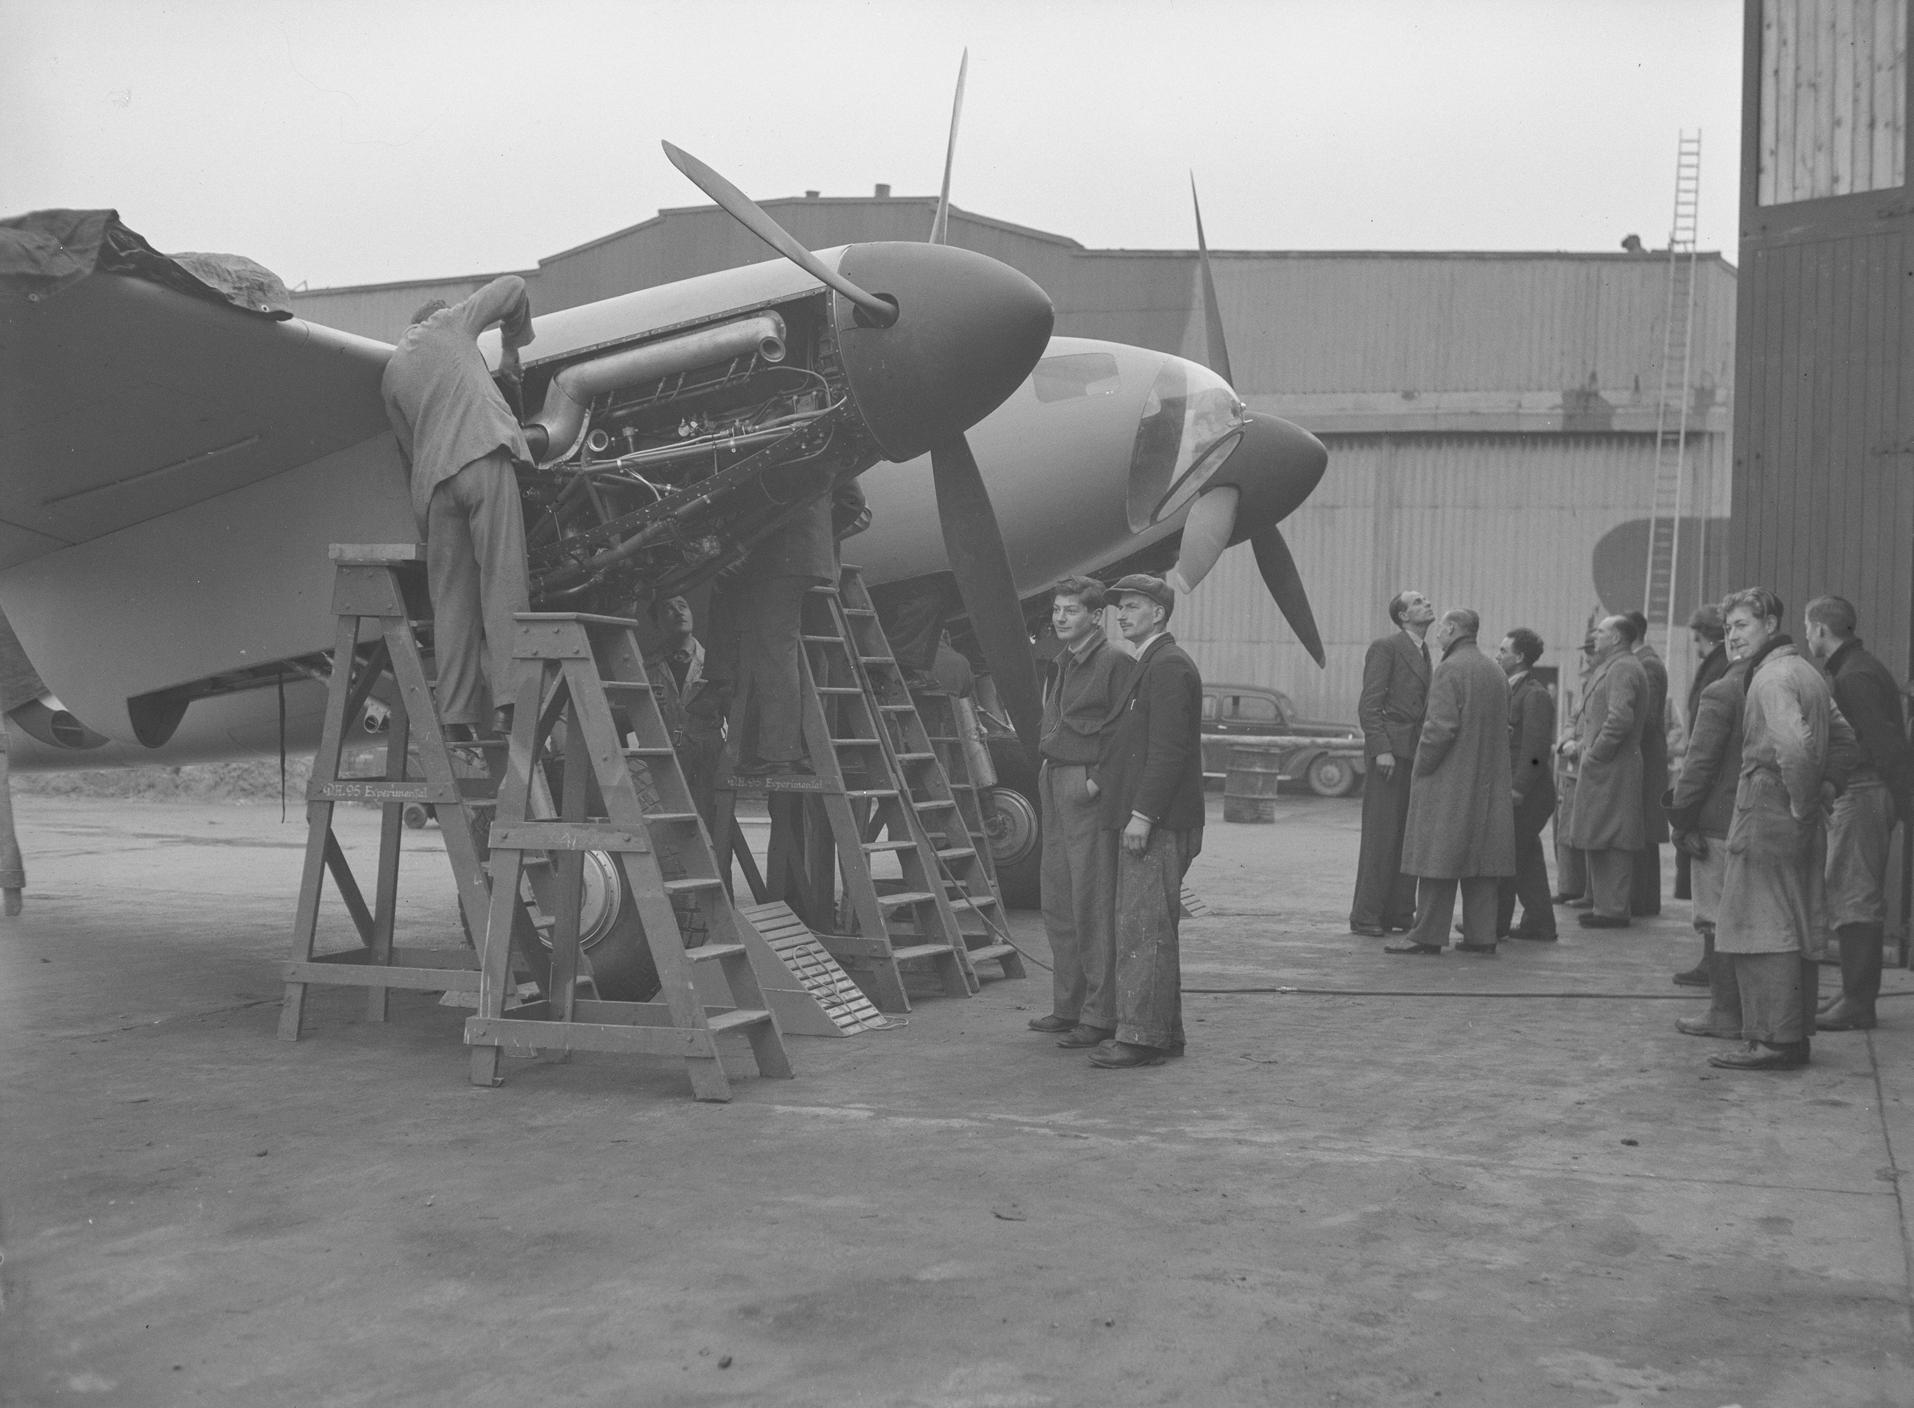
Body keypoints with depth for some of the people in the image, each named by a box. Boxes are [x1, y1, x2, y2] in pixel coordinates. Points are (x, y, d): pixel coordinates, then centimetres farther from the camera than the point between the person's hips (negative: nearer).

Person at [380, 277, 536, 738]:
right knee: (502, 580, -9)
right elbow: (512, 286, 26)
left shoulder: (390, 375, 28)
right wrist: (511, 345, 37)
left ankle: (456, 719, -3)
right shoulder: (451, 322, 20)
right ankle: (508, 705, -19)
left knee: (451, 598, 3)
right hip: (484, 456, -4)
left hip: (433, 481, 4)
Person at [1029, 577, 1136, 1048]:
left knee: (1093, 906, -6)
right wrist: (1049, 770, 14)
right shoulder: (1060, 665, 17)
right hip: (1054, 787, 9)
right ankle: (1067, 1006, 23)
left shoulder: (1115, 664, -10)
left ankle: (1100, 1015, 0)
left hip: (1090, 790, -9)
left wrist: (1101, 779, -18)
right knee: (1057, 904, 13)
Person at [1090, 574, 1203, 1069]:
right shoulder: (1150, 665, 20)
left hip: (1158, 823, -11)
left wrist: (1143, 814, -22)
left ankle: (1140, 1036, -8)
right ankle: (1163, 1031, 19)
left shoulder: (1169, 666, -13)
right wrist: (1101, 777, 17)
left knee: (1143, 928, -10)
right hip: (1145, 819, 11)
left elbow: (1169, 748, -20)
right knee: (1152, 928, 13)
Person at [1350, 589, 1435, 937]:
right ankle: (1365, 917, -3)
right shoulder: (1385, 647, -5)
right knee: (1381, 836, -7)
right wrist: (1381, 749, -19)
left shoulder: (1424, 653, 19)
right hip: (1389, 752, -8)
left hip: (1415, 755, 8)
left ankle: (1400, 911, 13)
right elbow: (1368, 705, -11)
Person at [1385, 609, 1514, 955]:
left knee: (1439, 855, -5)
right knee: (1481, 855, 8)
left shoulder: (1449, 670, -12)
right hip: (1488, 782, 8)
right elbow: (1502, 728, 16)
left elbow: (1441, 726, -19)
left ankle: (1428, 935, -4)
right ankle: (1480, 935, 8)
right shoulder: (1496, 672, 14)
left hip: (1450, 779, -8)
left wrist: (1422, 768, -11)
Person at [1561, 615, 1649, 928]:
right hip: (1602, 768, 10)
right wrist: (1580, 745, 14)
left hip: (1612, 769, -10)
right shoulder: (1612, 667, 19)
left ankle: (1613, 910, -4)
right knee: (1599, 840, 13)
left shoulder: (1623, 669, -13)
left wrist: (1593, 755, -18)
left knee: (1610, 841, -7)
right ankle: (1605, 903, 19)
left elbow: (1620, 718, -24)